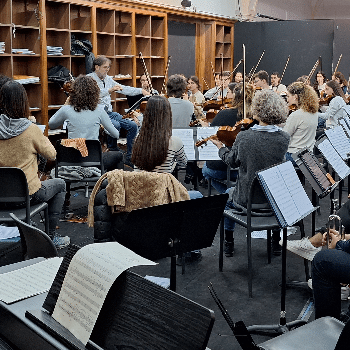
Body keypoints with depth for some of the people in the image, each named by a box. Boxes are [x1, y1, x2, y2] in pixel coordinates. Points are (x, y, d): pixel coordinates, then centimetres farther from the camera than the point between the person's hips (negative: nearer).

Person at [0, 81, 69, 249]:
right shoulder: (31, 130, -19)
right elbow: (51, 155, -4)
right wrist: (44, 138, 13)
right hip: (28, 194, -5)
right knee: (60, 184, 24)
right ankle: (50, 237, 23)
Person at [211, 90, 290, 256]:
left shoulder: (243, 137, -20)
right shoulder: (284, 138, -14)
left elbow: (232, 161, -3)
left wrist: (221, 147, 16)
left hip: (247, 199, -2)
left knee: (228, 194, 33)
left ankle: (228, 242, 37)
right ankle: (276, 241, 42)